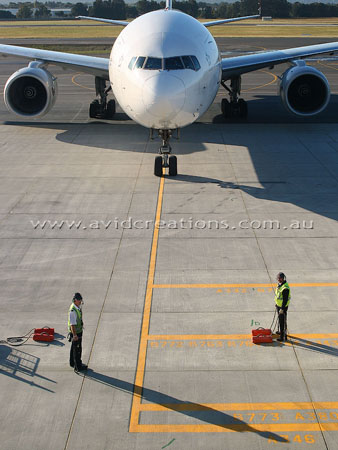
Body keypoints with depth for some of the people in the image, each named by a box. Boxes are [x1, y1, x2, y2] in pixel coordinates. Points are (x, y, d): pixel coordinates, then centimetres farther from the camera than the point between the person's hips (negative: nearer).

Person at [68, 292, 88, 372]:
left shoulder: (78, 307, 2)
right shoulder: (72, 310, -28)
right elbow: (72, 324, -27)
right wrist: (74, 335, -26)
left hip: (79, 330, 9)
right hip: (75, 332, -9)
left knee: (74, 348, 21)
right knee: (77, 349, -1)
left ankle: (72, 363, 35)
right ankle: (78, 367, 6)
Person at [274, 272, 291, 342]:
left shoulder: (285, 288, -29)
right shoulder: (280, 283, 2)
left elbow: (285, 300, -27)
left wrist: (282, 309, -25)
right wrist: (277, 303, 23)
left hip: (283, 307, -10)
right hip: (278, 305, 10)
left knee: (282, 321, -3)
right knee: (280, 319, 24)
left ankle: (283, 336, 4)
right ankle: (281, 331, 42)